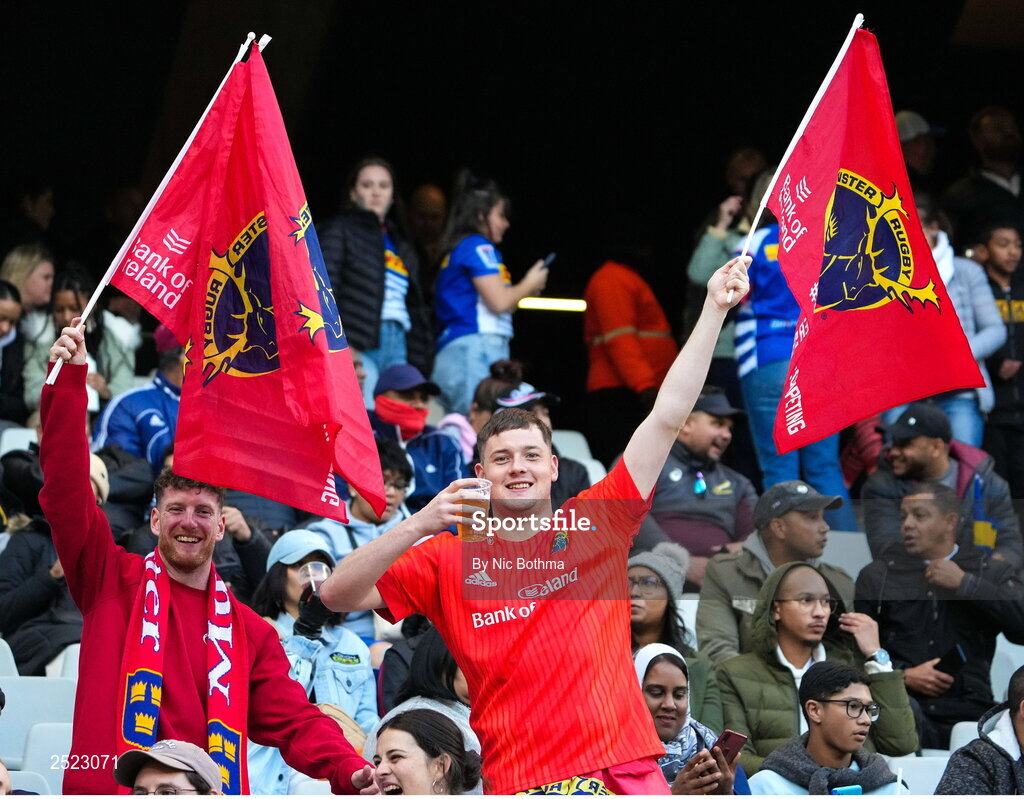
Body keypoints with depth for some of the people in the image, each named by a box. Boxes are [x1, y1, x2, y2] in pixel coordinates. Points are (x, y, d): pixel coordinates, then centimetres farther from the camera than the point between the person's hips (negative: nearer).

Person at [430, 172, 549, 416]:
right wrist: (529, 285, 7)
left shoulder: (455, 252, 25)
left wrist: (523, 292, 22)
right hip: (476, 348, -10)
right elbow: (499, 301, -11)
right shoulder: (478, 247, -3)